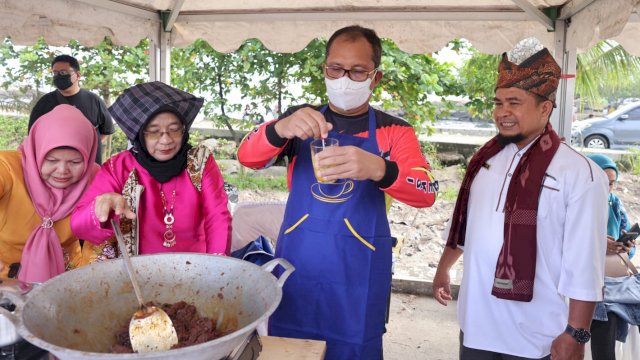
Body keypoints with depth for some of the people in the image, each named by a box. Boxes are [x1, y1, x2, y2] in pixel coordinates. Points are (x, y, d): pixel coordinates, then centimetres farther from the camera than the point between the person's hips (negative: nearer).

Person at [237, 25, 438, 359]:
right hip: (296, 266, 2)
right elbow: (246, 157, -7)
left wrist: (377, 168, -37)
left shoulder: (394, 131, -3)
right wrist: (280, 129, -28)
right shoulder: (301, 119, 4)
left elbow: (426, 193, -16)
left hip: (358, 275, -2)